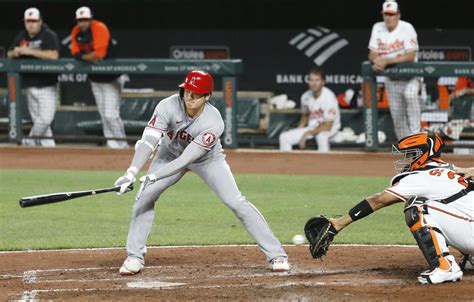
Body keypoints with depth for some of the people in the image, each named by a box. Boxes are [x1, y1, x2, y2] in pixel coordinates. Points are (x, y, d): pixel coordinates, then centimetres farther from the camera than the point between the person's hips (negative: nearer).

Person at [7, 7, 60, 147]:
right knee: (38, 120, 6)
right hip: (30, 86, 6)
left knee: (45, 119, -12)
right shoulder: (21, 37, 9)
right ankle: (48, 145, 12)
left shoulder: (49, 35, -11)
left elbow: (54, 55, -26)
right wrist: (15, 52, -10)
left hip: (46, 86, -6)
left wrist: (30, 51, -26)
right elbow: (9, 55, 15)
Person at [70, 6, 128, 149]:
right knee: (104, 115, 9)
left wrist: (84, 56, -15)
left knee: (111, 115, -12)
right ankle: (112, 144, 16)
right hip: (94, 79, 7)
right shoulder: (76, 32, -1)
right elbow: (75, 53, -6)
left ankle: (122, 144, -1)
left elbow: (99, 53, -30)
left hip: (110, 78, -7)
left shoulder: (99, 28, -22)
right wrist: (87, 57, -24)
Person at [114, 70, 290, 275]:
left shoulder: (214, 122, -35)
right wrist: (131, 173, -53)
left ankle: (276, 254, -5)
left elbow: (187, 158, -40)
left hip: (208, 159, -2)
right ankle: (135, 257, 3)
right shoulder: (168, 107, -31)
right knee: (145, 196, -12)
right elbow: (148, 141, -38)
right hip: (171, 153, 2)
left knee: (237, 202, -12)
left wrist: (153, 177, -49)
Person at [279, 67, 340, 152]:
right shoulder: (306, 96, -5)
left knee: (321, 136, -42)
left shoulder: (328, 97, -23)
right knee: (284, 137, -10)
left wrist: (307, 134, -19)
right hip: (311, 127, 6)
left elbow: (327, 126, -23)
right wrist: (299, 131, 1)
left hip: (329, 129, -6)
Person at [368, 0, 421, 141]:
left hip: (410, 76, -5)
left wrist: (386, 61, -31)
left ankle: (415, 133, -30)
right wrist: (377, 60, -23)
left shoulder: (406, 28, -15)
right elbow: (372, 54, 2)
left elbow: (410, 56, -25)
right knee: (397, 116, 6)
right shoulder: (378, 28, 0)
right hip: (391, 79, 5)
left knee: (410, 94, -35)